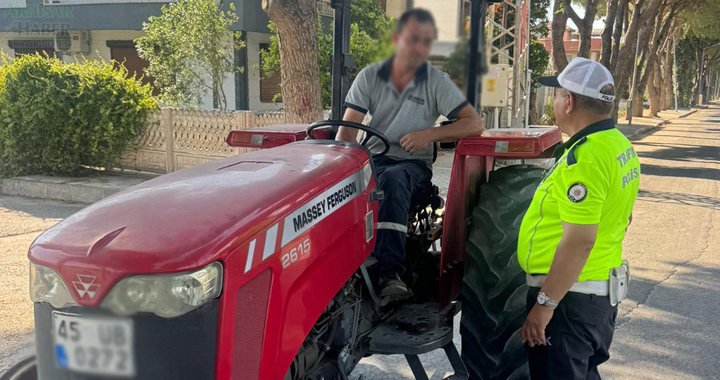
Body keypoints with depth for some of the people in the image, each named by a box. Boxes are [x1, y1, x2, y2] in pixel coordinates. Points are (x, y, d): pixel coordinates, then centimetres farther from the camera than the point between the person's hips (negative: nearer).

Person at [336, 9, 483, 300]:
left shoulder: (437, 82, 2)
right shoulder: (370, 77, 5)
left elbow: (474, 124, -3)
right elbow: (347, 130, 0)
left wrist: (429, 134, -14)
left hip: (413, 163, -2)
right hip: (370, 158, 2)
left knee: (393, 179, -38)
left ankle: (390, 271, -43)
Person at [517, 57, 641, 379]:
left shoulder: (584, 156, -24)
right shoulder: (621, 145, 8)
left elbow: (579, 241, -28)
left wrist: (544, 304, -23)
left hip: (569, 294, -10)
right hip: (606, 289, 10)